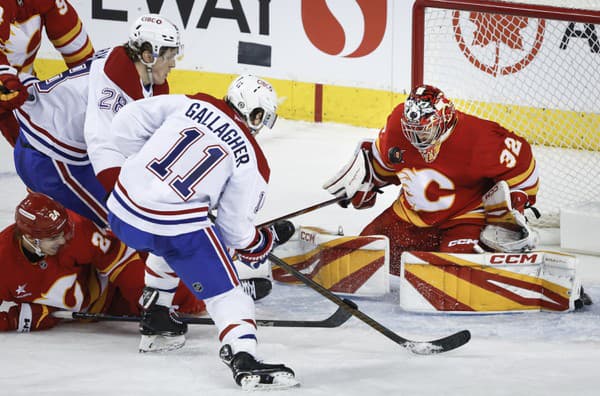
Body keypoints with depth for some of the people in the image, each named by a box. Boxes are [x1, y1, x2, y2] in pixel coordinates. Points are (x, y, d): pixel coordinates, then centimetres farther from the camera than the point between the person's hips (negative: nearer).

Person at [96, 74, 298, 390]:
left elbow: (128, 122, 9)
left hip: (122, 209, 6)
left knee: (169, 246, 37)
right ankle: (242, 358, -20)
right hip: (177, 224, -6)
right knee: (223, 289, 1)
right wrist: (262, 243, 23)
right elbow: (233, 226, 3)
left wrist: (130, 165, 23)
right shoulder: (252, 161, 1)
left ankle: (154, 319, 40)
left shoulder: (191, 104, 10)